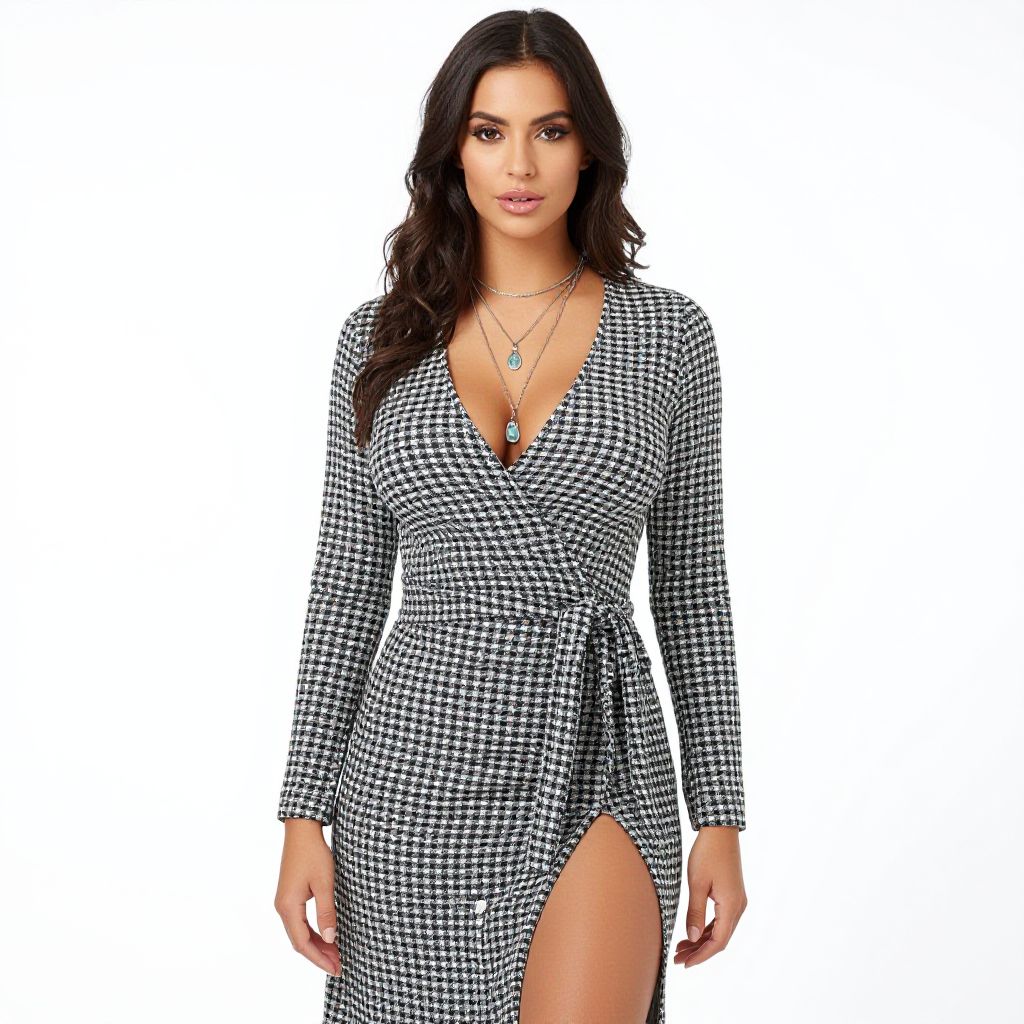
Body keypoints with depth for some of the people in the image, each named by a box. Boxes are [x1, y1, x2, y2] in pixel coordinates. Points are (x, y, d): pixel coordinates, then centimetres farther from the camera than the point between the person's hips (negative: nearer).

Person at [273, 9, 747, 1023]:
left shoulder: (668, 334, 1)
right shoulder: (381, 338, 4)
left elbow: (690, 584, 4)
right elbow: (346, 587, 5)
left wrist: (720, 814, 2)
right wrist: (304, 815, 1)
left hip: (596, 769, -1)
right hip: (416, 765, 2)